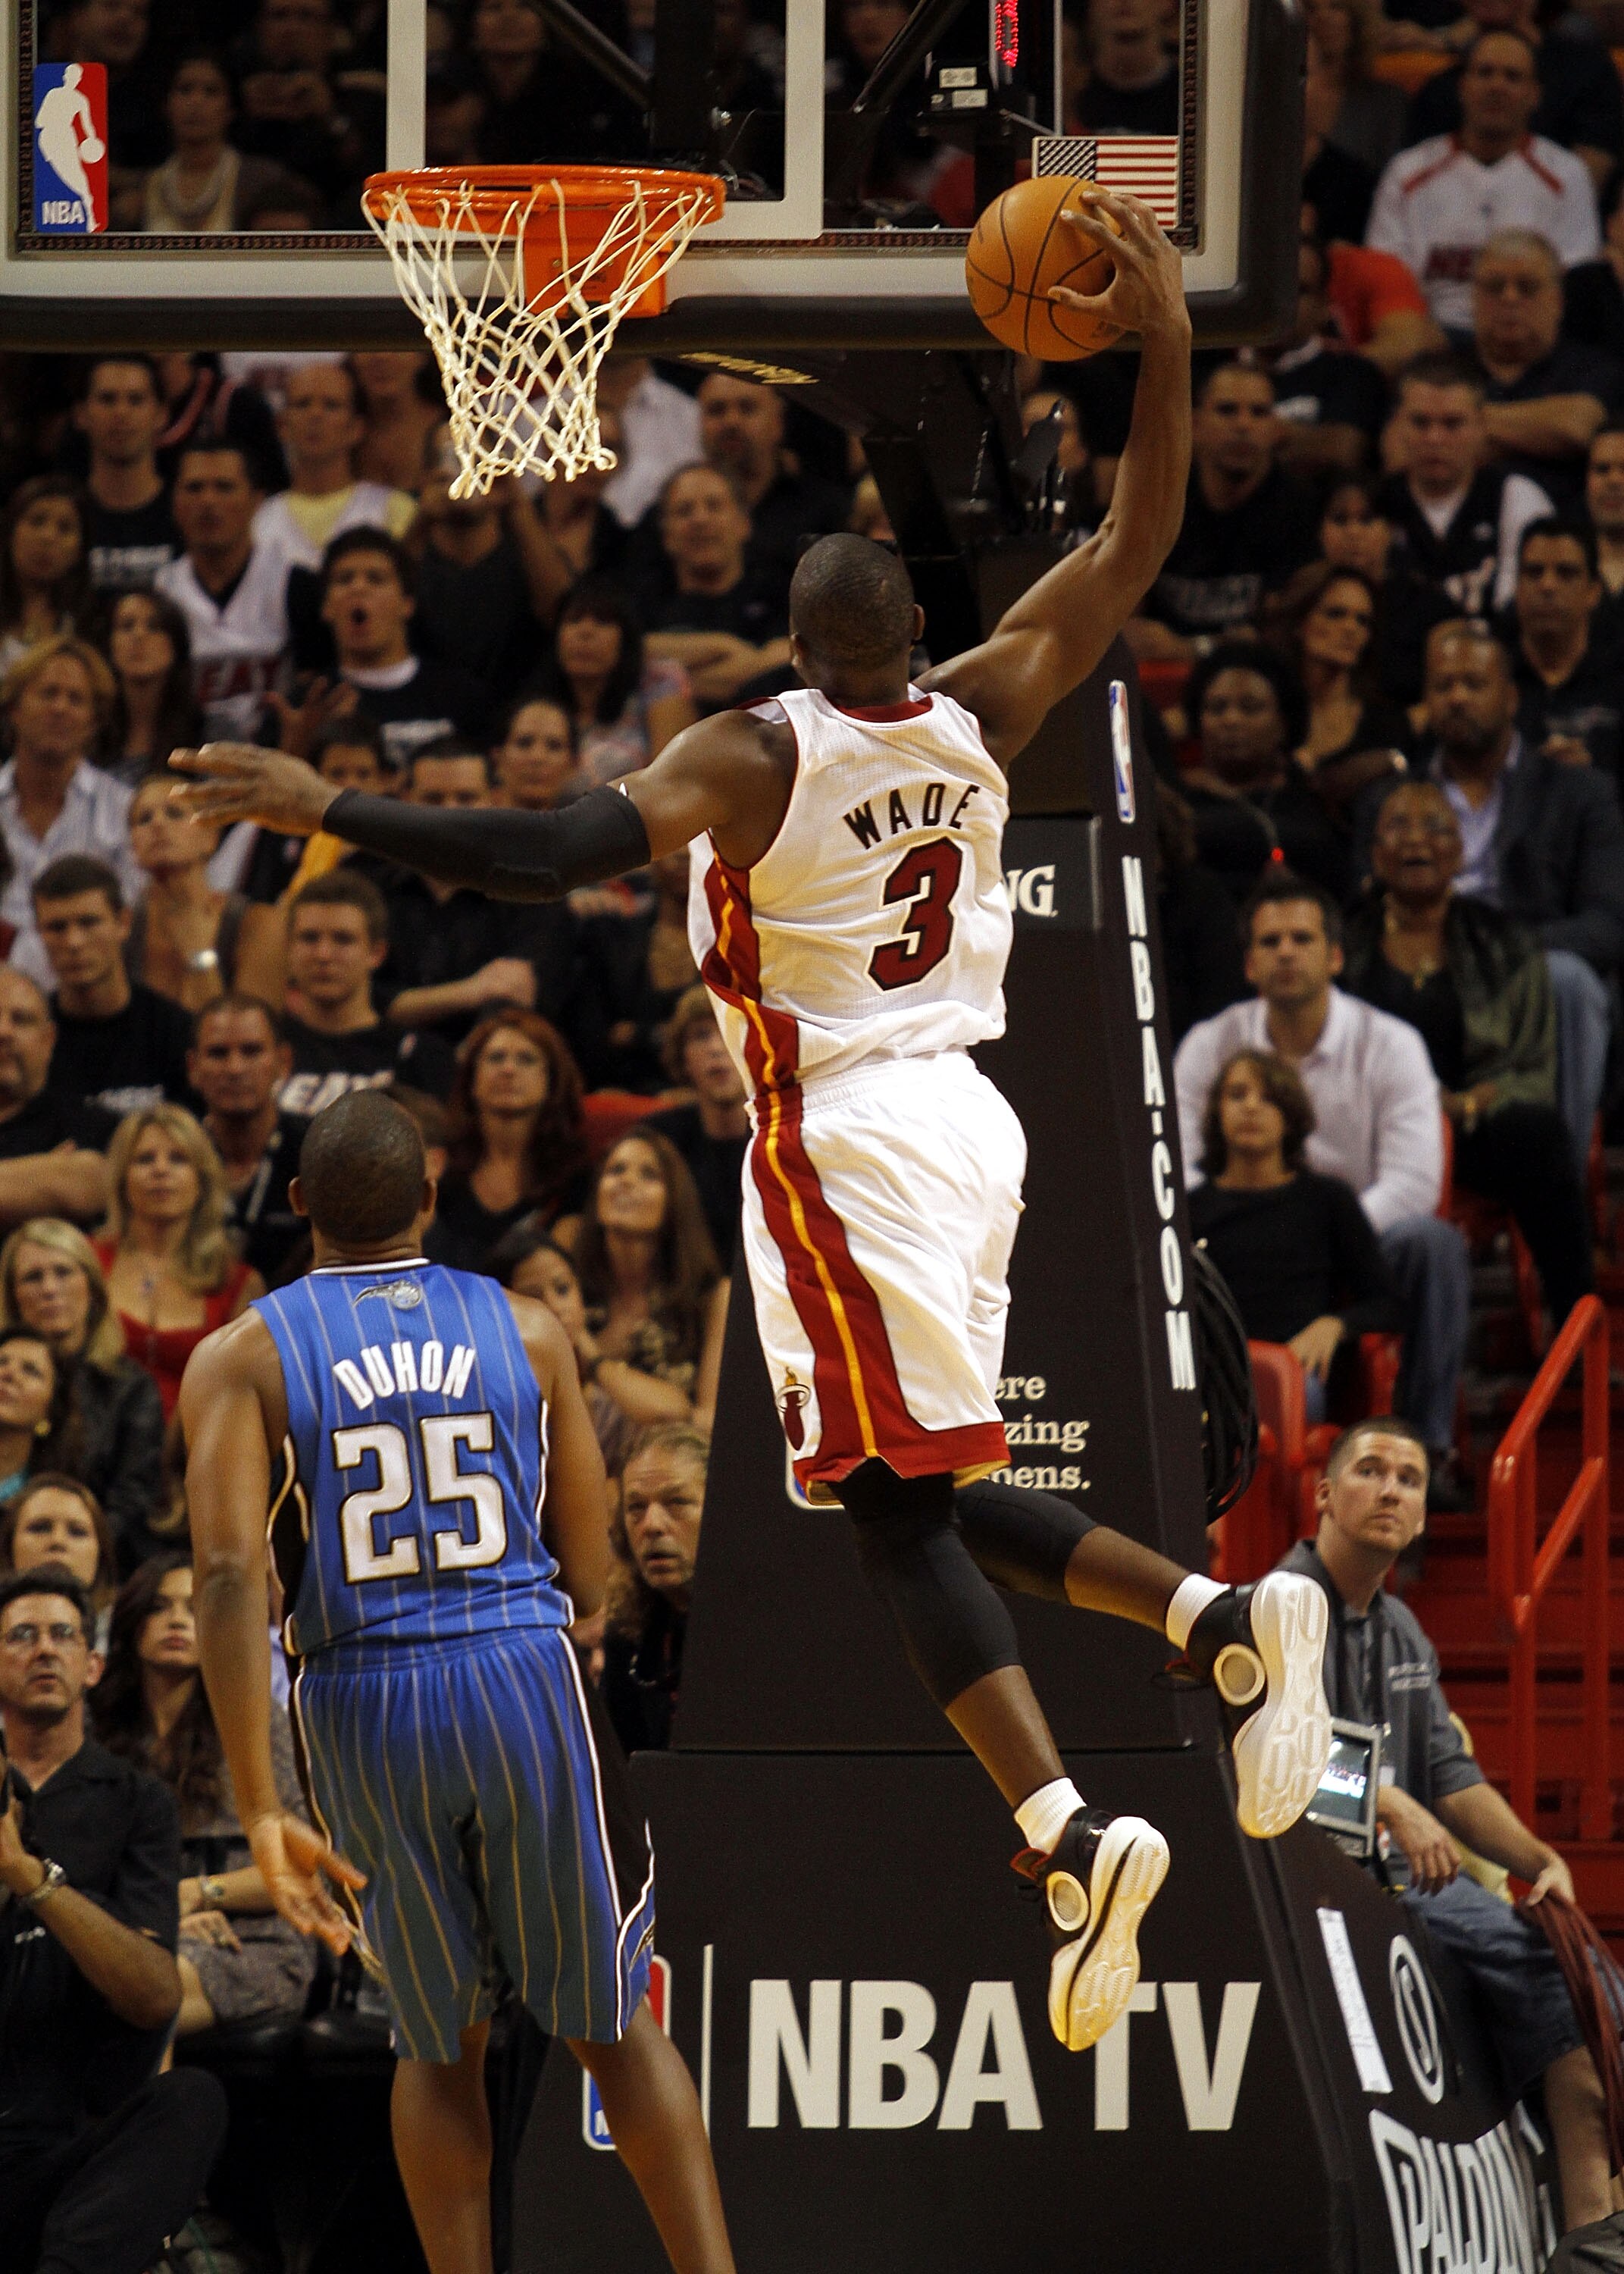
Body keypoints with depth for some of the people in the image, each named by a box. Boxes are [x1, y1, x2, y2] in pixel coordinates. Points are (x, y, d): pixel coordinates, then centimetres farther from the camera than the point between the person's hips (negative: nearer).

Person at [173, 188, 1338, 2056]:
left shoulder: (753, 755, -13)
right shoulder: (983, 715, 3)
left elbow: (564, 851, -27)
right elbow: (1136, 544, 13)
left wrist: (325, 809, -25)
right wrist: (1163, 350, 10)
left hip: (844, 1136, -7)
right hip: (967, 1117, 7)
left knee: (899, 1514, -8)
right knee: (929, 1497, 19)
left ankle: (1069, 1836, -24)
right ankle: (1223, 1620, 1)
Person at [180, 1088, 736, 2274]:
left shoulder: (242, 1360, 1)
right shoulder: (526, 1328, 6)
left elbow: (230, 1576, -12)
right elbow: (587, 1575, 8)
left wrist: (262, 1811, -15)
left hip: (364, 1703, 0)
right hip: (531, 1685, 0)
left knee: (441, 2044, 17)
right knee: (613, 2027, 11)